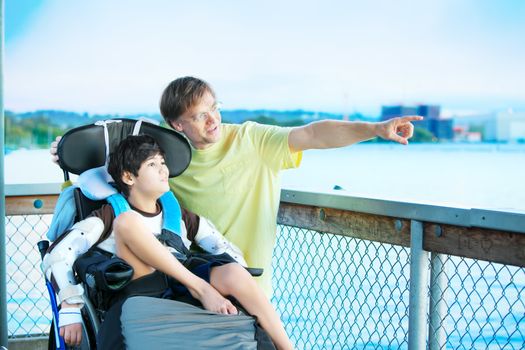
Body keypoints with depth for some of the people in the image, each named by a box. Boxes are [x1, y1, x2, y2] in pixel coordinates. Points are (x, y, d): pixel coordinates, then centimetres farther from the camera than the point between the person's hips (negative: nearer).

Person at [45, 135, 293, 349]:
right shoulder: (111, 216, 10)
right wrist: (70, 312, -11)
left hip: (181, 290, 3)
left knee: (236, 274, -28)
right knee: (128, 221, -24)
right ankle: (199, 286, -22)